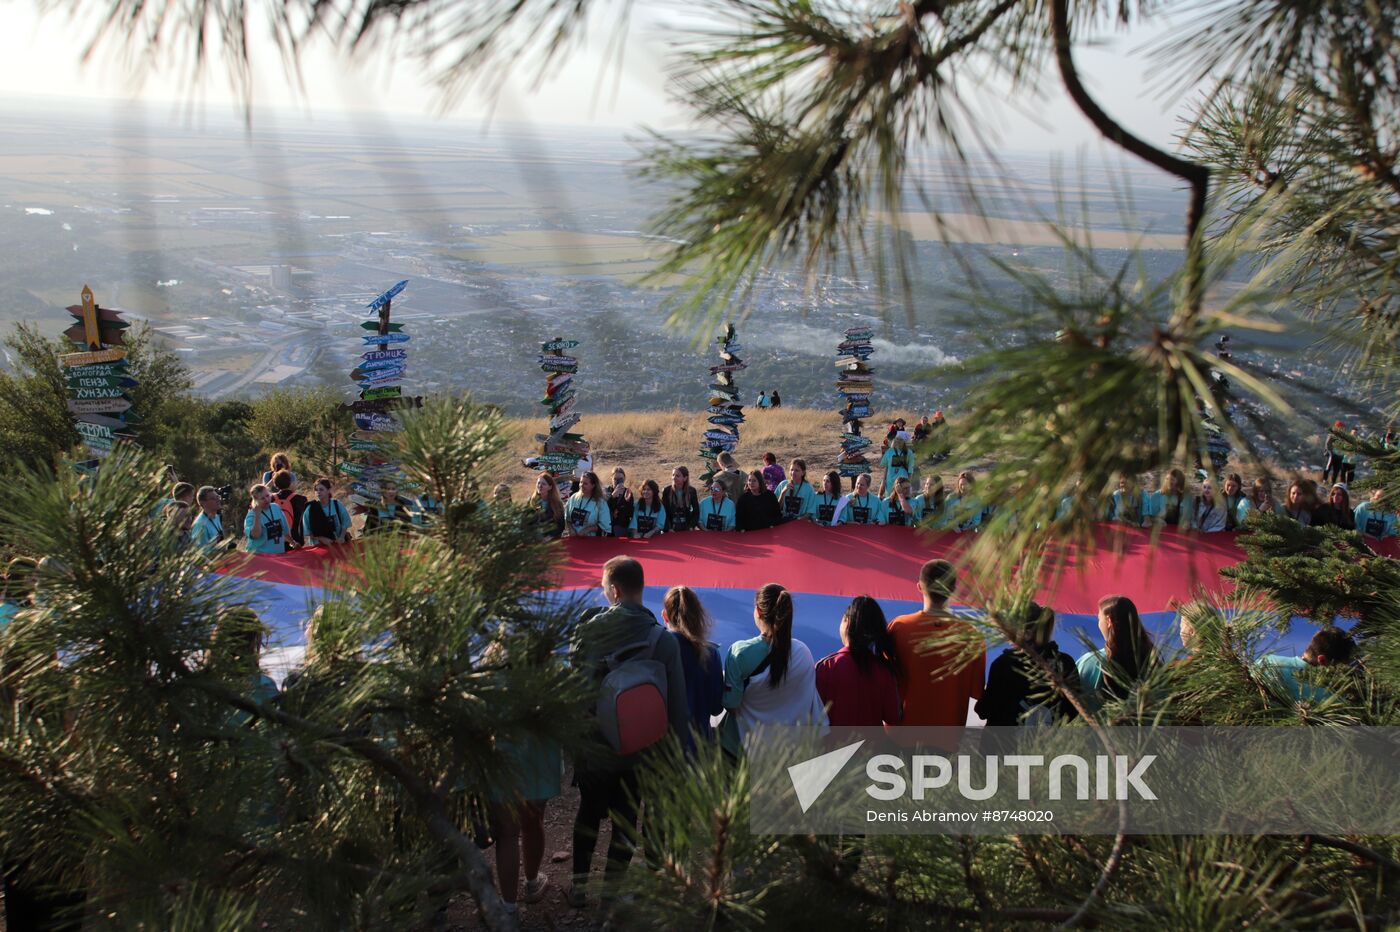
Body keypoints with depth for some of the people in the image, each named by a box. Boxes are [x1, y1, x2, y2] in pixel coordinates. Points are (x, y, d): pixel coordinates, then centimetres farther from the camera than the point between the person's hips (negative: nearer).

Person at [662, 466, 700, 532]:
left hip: (687, 528, 1)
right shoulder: (666, 491, -7)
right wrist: (669, 528, -15)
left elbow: (696, 511, 3)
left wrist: (691, 527, -8)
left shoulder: (691, 491, -2)